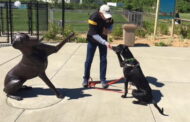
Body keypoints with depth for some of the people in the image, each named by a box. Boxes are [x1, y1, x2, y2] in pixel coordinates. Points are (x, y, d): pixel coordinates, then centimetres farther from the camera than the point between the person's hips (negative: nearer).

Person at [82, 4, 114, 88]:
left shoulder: (109, 17, -16)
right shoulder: (93, 18, -32)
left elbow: (111, 24, 7)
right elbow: (94, 34, -34)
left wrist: (109, 29, -16)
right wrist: (105, 43, -42)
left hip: (103, 39, 4)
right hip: (92, 40, -4)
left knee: (103, 60, 1)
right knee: (89, 60, 0)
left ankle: (103, 79, 10)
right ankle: (85, 79, 16)